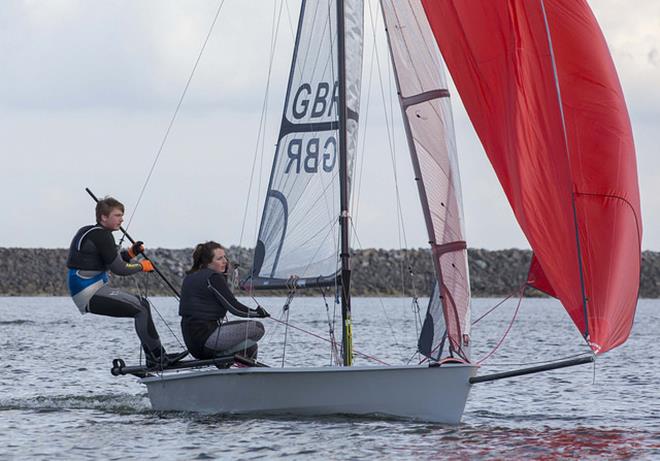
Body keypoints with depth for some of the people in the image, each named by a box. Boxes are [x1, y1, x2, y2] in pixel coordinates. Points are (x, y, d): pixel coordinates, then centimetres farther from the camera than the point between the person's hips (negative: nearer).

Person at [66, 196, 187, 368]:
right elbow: (118, 268, -16)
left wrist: (131, 253, 11)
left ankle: (154, 359, 13)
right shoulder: (100, 235, -14)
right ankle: (158, 358, -12)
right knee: (141, 310, -15)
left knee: (142, 303, 15)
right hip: (89, 294, -11)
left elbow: (110, 261, 25)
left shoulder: (88, 232, 18)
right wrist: (141, 266, 1)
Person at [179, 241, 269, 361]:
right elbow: (234, 307, -11)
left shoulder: (191, 277, 17)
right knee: (257, 328, -10)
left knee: (251, 347, 22)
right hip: (206, 336, -9)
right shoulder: (213, 277, -10)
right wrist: (258, 312, 5)